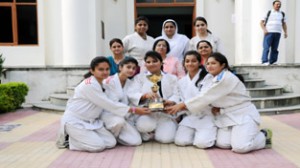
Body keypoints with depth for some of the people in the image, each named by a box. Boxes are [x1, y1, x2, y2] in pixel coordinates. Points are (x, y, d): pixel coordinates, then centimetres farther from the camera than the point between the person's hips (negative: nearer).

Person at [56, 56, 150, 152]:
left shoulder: (102, 84, 7)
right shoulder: (89, 85, -23)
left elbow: (107, 104, 3)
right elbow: (108, 105, -23)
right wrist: (134, 110, -20)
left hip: (91, 121, 9)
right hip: (74, 121, -9)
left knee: (111, 143, -3)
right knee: (98, 146, -21)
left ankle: (76, 137, 12)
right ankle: (67, 139, 0)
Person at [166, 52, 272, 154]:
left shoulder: (227, 78, -22)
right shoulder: (210, 78, 5)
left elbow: (206, 96, -25)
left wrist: (182, 105, -23)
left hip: (243, 115, -7)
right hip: (227, 116, 7)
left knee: (240, 147, -23)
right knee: (222, 144, -14)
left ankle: (264, 136, 8)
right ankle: (241, 135, 17)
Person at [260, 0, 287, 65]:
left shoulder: (282, 14, 19)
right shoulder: (269, 13, 8)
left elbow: (284, 24, 21)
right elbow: (262, 22, 4)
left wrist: (286, 32, 8)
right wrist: (264, 29, -11)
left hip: (277, 33, 4)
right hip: (268, 32, -3)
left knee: (274, 48, 0)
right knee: (266, 47, -11)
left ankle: (272, 61, 3)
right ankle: (264, 61, -11)